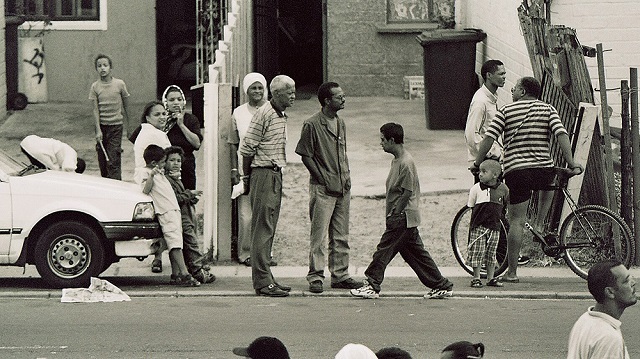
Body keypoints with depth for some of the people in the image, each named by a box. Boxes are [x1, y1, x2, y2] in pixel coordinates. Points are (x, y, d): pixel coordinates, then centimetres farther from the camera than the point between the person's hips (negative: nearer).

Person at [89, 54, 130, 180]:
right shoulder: (95, 87, -2)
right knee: (102, 160, 5)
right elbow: (95, 109, -4)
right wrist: (98, 130, -12)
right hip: (101, 126, 2)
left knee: (113, 161, -10)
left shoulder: (119, 84, -5)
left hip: (116, 126, -2)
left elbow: (126, 106, 7)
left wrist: (126, 126, 14)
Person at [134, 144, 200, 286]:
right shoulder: (143, 173, -1)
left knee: (174, 244, 6)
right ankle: (185, 274, -24)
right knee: (175, 243, -17)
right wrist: (151, 175, -24)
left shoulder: (159, 173, 26)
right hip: (165, 212, -10)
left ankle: (175, 275, 5)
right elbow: (146, 190, -16)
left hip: (174, 210, 10)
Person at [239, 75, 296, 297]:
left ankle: (265, 279, 17)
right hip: (264, 173, -9)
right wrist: (247, 177, -6)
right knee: (262, 229, -8)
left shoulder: (281, 116, 16)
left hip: (275, 175, 9)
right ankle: (263, 282, -8)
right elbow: (247, 148, -13)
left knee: (268, 230, 12)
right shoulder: (264, 114, -13)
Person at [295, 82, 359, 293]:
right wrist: (324, 179, -10)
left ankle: (340, 276, 17)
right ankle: (315, 277, -1)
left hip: (343, 188, 7)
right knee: (319, 236, -5)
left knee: (341, 236, 10)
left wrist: (346, 177, 10)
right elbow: (306, 156, -8)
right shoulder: (312, 125, -10)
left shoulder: (340, 123, 13)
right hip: (323, 189, -7)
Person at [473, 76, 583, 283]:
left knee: (517, 222, 2)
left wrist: (477, 164, 4)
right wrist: (571, 163, -5)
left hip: (515, 171, -1)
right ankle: (539, 225, 26)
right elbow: (561, 135, -6)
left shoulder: (506, 111, 5)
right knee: (549, 184, 38)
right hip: (543, 171, 1)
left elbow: (488, 138, -4)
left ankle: (512, 272, 3)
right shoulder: (548, 110, 8)